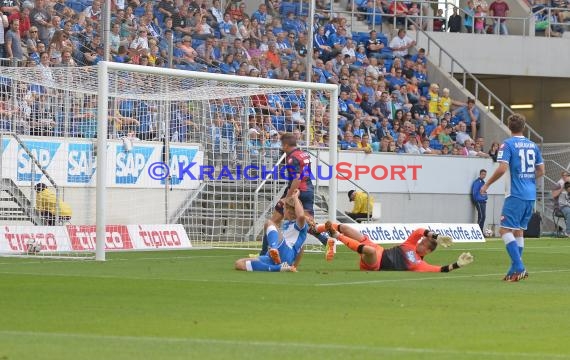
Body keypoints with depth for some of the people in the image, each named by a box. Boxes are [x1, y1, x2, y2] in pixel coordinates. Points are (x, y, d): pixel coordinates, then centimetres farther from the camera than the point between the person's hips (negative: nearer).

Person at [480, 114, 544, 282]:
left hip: (516, 194, -7)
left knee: (505, 230, -7)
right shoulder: (533, 145, 12)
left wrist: (487, 184, -4)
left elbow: (502, 168, -16)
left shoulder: (508, 144, -6)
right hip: (531, 195, 7)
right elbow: (541, 170, 14)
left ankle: (519, 267, -20)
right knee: (518, 230, 14)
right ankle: (516, 270, 14)